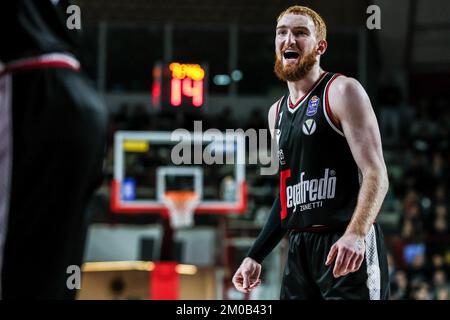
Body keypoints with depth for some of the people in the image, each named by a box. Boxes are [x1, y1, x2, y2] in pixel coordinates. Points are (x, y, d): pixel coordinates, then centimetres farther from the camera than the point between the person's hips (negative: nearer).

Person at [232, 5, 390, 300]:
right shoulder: (277, 112, 17)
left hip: (348, 251, -7)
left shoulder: (342, 92, -5)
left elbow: (376, 175, -14)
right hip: (300, 251, 7)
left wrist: (356, 234, -30)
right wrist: (255, 256, 19)